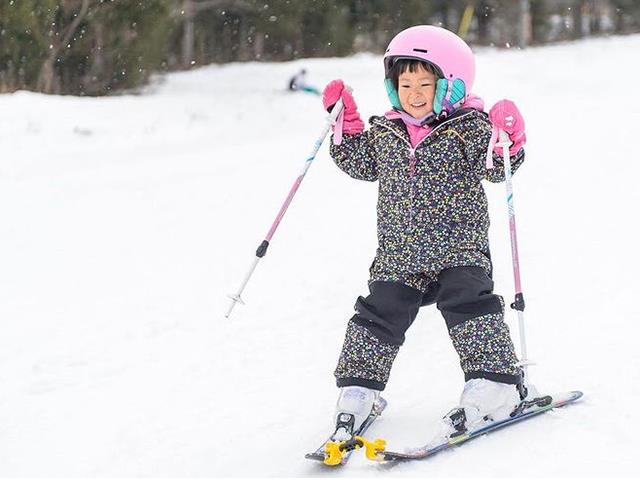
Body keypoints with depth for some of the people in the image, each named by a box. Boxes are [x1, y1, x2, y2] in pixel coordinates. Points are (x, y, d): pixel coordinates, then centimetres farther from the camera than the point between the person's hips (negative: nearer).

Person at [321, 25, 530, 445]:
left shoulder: (470, 127, -5)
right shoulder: (385, 130, 8)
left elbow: (497, 169, -12)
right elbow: (361, 164, 22)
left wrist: (506, 139, -31)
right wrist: (346, 121, 13)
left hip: (459, 249, -4)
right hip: (397, 256, 4)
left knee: (469, 308, -18)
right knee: (378, 318, 4)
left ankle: (495, 387, -14)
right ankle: (357, 394, 14)